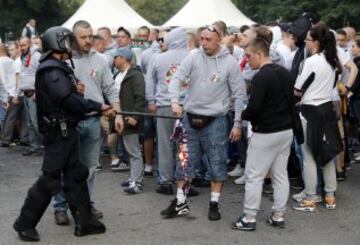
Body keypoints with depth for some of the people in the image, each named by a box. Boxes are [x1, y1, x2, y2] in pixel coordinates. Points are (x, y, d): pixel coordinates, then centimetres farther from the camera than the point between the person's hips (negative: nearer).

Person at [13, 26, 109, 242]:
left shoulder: (58, 68, 15)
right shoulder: (51, 71, -17)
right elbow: (68, 99, -23)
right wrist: (98, 107, -18)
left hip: (67, 130, 10)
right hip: (58, 132, -10)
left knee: (76, 176, 11)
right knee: (50, 179, -5)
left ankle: (84, 222, 18)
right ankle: (25, 223, 6)